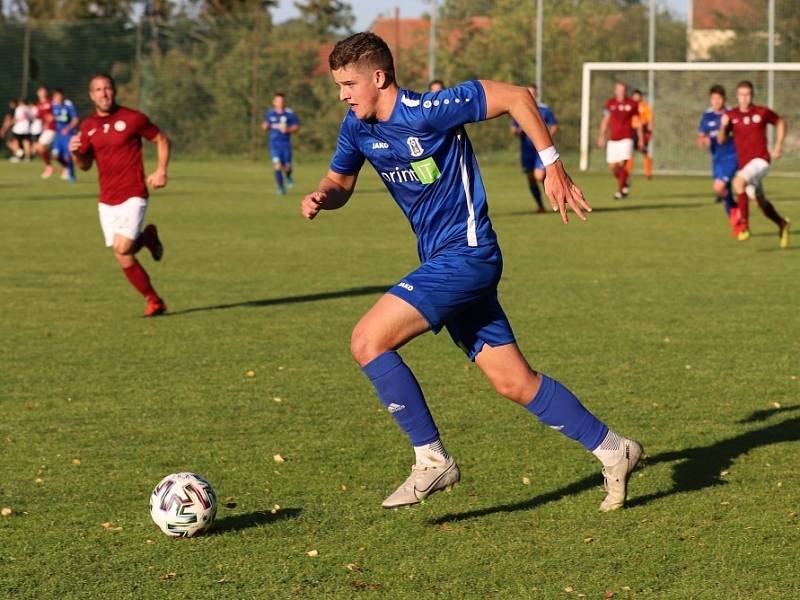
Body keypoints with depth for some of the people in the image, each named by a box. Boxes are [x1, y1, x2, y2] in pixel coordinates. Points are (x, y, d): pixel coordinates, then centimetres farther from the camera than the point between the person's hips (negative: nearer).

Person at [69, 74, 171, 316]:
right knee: (124, 259, 3)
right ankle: (154, 302, 19)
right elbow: (85, 165, 14)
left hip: (133, 195, -5)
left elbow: (162, 140, 4)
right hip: (107, 200, 5)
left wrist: (161, 171, -8)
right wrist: (75, 152, -8)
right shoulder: (88, 126, 6)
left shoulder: (132, 118, -7)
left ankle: (148, 239, 12)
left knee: (122, 248, -20)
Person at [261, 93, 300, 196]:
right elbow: (264, 127, 15)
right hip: (274, 144, 0)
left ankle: (288, 176, 37)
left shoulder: (290, 113, -2)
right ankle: (281, 188, -2)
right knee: (277, 165, -14)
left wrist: (287, 129, -19)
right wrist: (265, 125, -9)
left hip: (286, 143, 0)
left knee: (287, 167, -1)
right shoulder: (269, 114, 5)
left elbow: (296, 127, 0)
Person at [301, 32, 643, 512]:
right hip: (441, 262, 8)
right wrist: (321, 197, -6)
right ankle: (612, 450, 21)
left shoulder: (429, 111, -18)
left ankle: (433, 460, -9)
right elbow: (340, 182, 18)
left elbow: (516, 97, -14)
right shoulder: (358, 127, 4)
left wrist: (553, 166, -13)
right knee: (514, 383, 9)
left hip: (466, 255, -8)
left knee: (368, 340, -18)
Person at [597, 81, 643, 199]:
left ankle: (620, 190, -5)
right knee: (612, 167, 1)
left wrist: (641, 139, 10)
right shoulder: (610, 103, 6)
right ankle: (625, 181, 30)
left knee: (622, 164, -16)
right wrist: (602, 136, 5)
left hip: (626, 139, -3)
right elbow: (605, 121, 12)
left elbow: (638, 123, 9)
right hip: (613, 140, 3)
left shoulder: (632, 104, 1)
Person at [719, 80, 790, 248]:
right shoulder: (731, 115, 2)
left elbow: (781, 123, 13)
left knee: (738, 181, -32)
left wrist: (778, 147, 6)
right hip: (744, 163, 5)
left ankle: (744, 224, -27)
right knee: (761, 202, 14)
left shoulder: (762, 112, -4)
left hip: (760, 160, -5)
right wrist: (723, 126, -20)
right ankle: (782, 224, 41)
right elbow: (721, 140, 1)